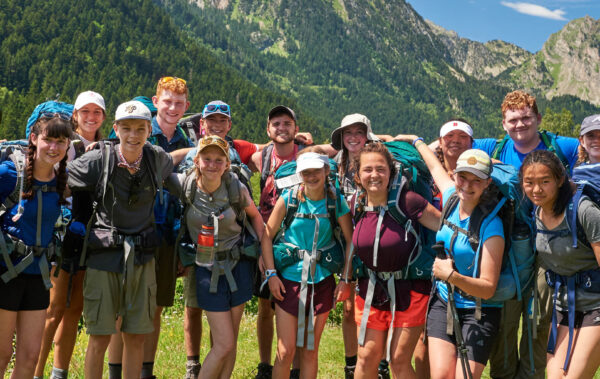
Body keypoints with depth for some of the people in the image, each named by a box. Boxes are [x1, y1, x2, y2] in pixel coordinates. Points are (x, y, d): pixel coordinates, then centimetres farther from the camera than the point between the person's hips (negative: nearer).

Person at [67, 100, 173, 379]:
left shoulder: (157, 159, 0)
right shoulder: (99, 160, -10)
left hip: (142, 257, 3)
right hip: (104, 254, -2)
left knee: (136, 337, 9)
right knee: (99, 338, 1)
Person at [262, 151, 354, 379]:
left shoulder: (336, 201, -4)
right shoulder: (289, 198, -5)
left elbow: (351, 240, 1)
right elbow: (267, 235, 1)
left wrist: (346, 279, -3)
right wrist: (271, 274, -4)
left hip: (322, 281, 1)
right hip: (289, 279, 0)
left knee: (310, 350, 10)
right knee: (286, 351, 0)